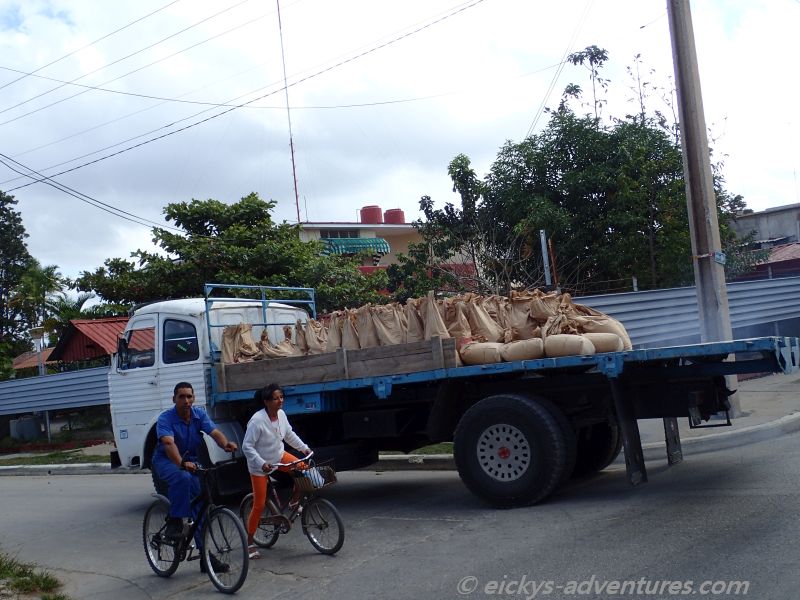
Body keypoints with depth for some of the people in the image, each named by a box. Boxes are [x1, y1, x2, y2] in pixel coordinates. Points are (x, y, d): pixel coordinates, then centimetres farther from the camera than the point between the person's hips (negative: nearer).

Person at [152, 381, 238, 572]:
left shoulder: (200, 415, -8)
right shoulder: (166, 418, -21)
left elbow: (214, 432, -24)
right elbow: (169, 443, -38)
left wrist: (226, 444, -47)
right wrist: (181, 463, -56)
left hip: (190, 462, 4)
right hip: (166, 461, -4)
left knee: (199, 507, -1)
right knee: (182, 477, -39)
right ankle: (174, 522, -24)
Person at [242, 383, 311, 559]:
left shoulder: (281, 414, -8)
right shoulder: (257, 420, -27)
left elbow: (289, 434, 11)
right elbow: (247, 446, -24)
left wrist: (304, 447, 8)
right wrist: (262, 464, -32)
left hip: (279, 456, 6)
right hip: (260, 466, -6)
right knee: (259, 504, -4)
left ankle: (295, 499, 9)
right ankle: (250, 542, 12)